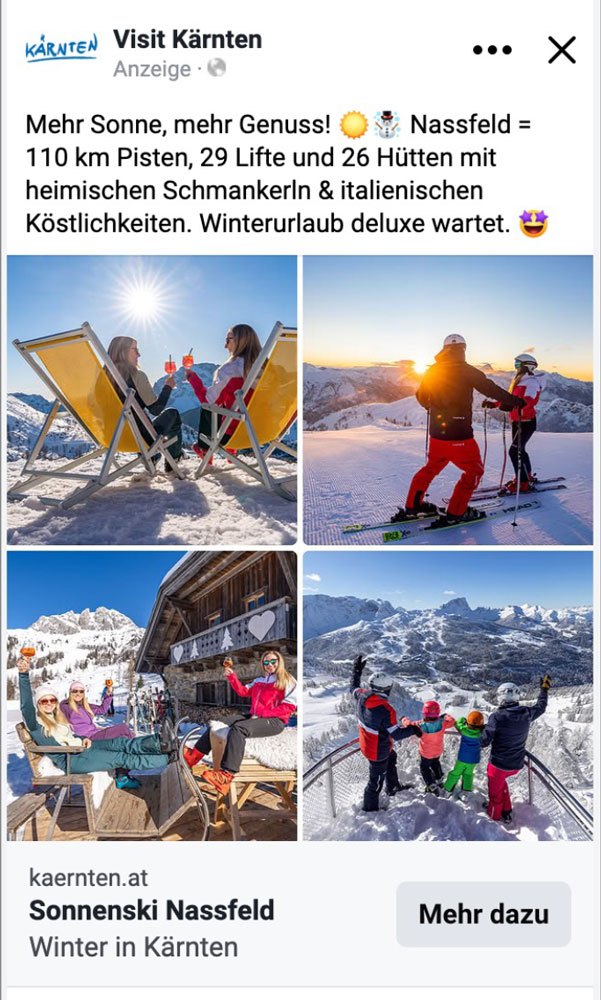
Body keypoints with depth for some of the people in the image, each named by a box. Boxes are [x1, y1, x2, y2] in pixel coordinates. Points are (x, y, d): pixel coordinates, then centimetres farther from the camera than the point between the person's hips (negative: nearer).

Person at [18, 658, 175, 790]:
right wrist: (24, 674, -42)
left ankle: (159, 745, -27)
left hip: (80, 748, 8)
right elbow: (26, 705, -26)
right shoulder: (36, 723, -7)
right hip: (69, 760, -8)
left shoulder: (57, 718, 19)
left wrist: (83, 740, 3)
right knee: (122, 758, -16)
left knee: (120, 743, -15)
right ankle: (168, 758, -15)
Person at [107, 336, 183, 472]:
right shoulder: (136, 375, -18)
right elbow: (156, 409, -14)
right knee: (172, 413, 20)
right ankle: (173, 459, 31)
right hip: (141, 438, -6)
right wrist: (168, 386, 2)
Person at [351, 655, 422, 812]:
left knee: (391, 758, 34)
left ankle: (393, 787, 56)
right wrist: (414, 730, -14)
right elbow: (397, 735, -29)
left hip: (366, 743, 7)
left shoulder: (362, 696, -19)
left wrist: (357, 670, 17)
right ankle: (370, 807, 40)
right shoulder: (386, 711, -38)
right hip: (378, 752, -7)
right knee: (376, 778, 18)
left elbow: (354, 688, 5)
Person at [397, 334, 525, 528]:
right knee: (474, 470, 10)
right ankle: (455, 514, 8)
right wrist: (514, 401, 3)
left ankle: (412, 506, 27)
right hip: (459, 434, -6)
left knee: (432, 467, 25)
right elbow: (490, 388, -9)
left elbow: (421, 397, 18)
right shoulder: (465, 370, -10)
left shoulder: (431, 372, 6)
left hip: (436, 432, 6)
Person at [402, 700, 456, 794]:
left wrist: (404, 720, 3)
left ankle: (432, 786, 16)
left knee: (424, 767, 21)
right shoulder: (442, 723, -28)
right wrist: (446, 716, 11)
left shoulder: (421, 726, -34)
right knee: (435, 763, 33)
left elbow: (409, 725, -19)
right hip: (438, 751, 4)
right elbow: (452, 721, -9)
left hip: (426, 753, -3)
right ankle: (439, 780, 47)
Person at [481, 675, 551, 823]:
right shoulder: (527, 713, -12)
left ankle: (494, 816, 40)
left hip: (499, 764, -5)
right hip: (517, 764, 5)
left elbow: (484, 742, -21)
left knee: (495, 790, 20)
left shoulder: (497, 717, -27)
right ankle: (506, 810, 40)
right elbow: (541, 707, 11)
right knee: (500, 780, 32)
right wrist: (545, 688, 26)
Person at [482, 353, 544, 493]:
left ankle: (523, 483, -4)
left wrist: (515, 405, -52)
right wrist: (493, 404, 11)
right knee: (519, 450, 17)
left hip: (527, 422, -9)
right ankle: (527, 476, 33)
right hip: (516, 421, 9)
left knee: (515, 451, -12)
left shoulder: (531, 382, -16)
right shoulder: (518, 381, 12)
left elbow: (528, 400, -34)